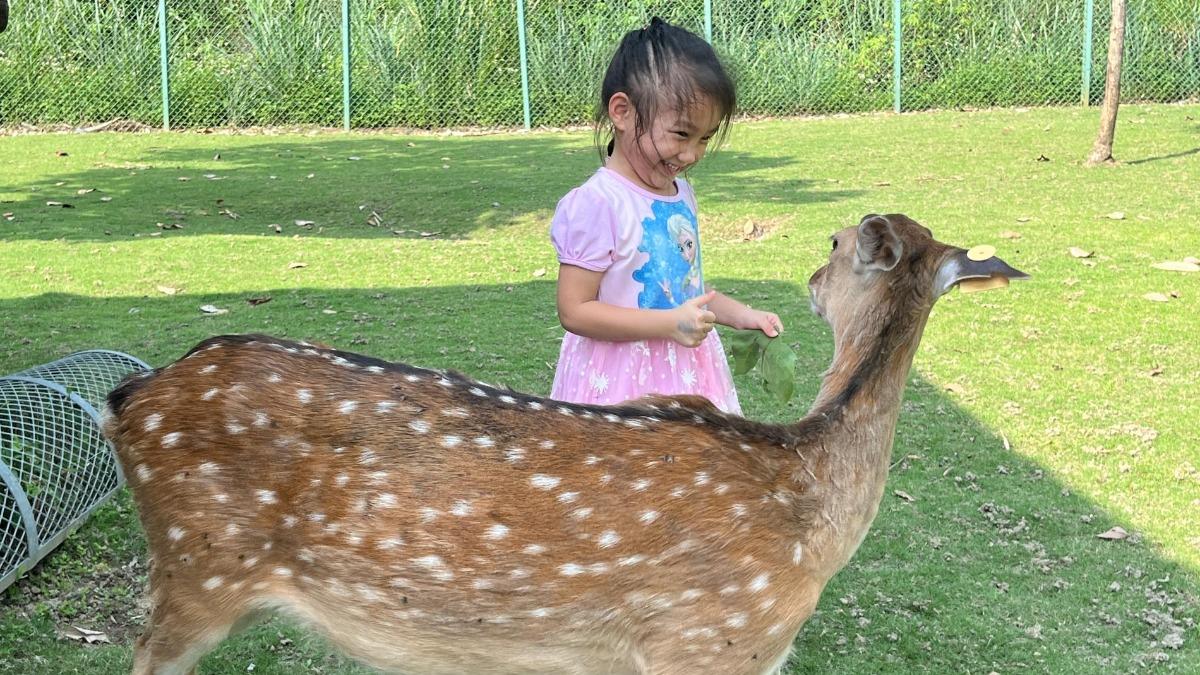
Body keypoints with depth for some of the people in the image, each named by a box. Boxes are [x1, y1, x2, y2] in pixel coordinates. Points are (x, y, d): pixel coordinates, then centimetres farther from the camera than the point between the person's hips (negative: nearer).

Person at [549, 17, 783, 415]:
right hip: (623, 383, -8)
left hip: (687, 374, 8)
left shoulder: (681, 195, 8)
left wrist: (739, 315, 8)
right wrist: (669, 324, -25)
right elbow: (574, 311, -20)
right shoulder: (597, 204, -19)